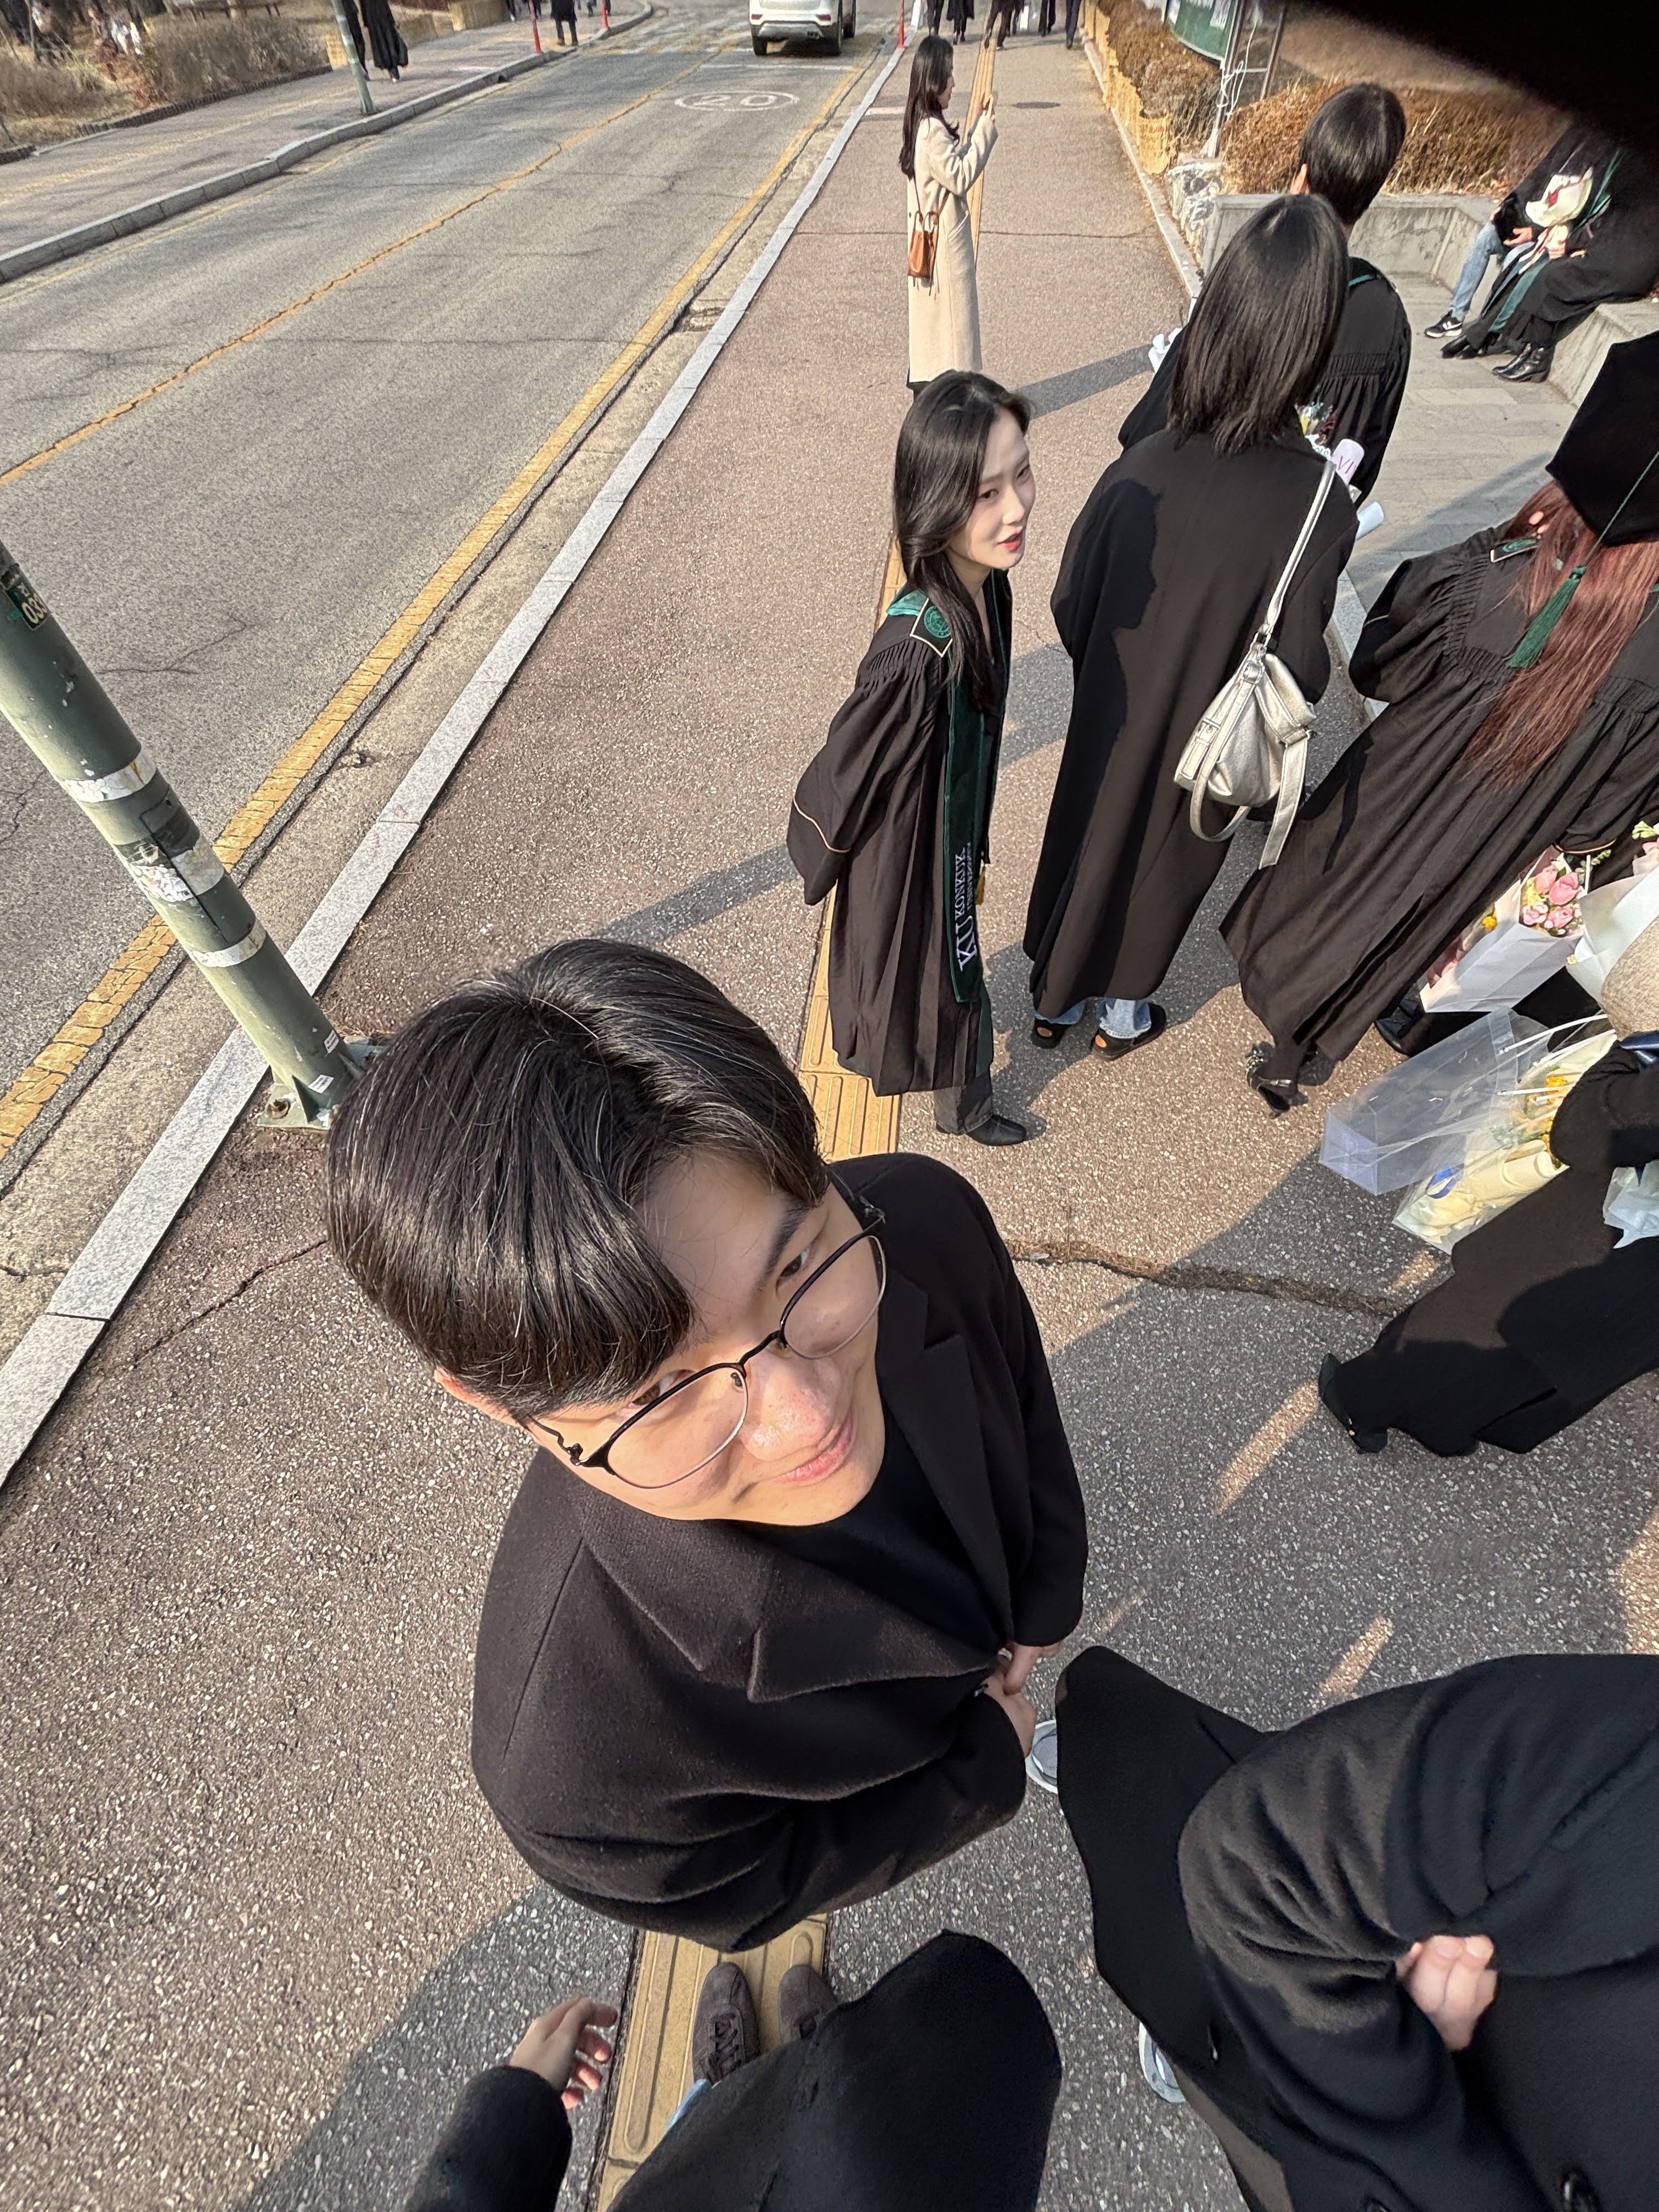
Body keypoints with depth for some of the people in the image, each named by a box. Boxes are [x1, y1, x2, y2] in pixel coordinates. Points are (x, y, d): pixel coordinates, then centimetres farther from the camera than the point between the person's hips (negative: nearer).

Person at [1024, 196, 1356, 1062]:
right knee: (1161, 866, 21)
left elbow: (1070, 604, -7)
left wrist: (1113, 676, 11)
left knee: (1086, 836, 23)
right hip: (1203, 746, -2)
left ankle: (1054, 996, 42)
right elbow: (1296, 672, -21)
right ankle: (1122, 1013, 42)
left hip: (1109, 720, 3)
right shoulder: (1317, 506, -26)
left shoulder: (1142, 467, -16)